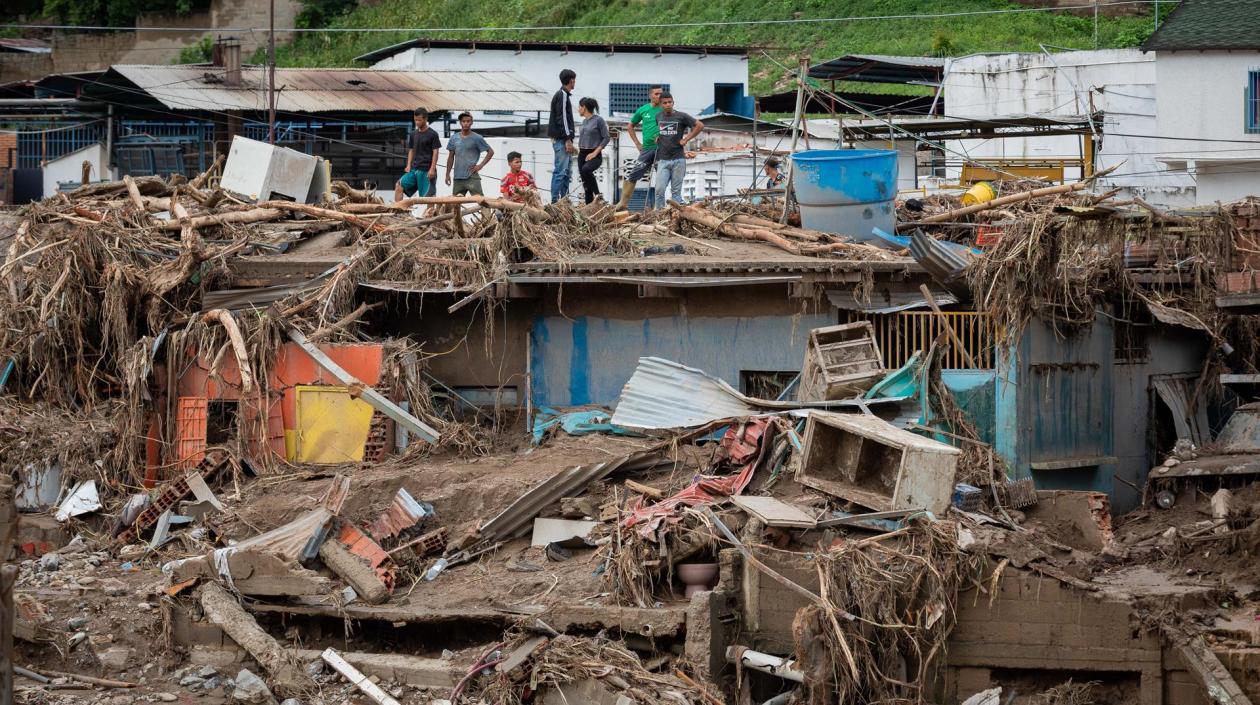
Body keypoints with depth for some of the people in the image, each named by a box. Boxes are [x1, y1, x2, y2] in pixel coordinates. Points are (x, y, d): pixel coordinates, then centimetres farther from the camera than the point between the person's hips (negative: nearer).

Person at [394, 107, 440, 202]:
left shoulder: (432, 134, -5)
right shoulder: (414, 135, 13)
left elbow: (435, 152, -7)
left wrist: (432, 169, -13)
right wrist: (408, 166, 6)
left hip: (426, 170, -6)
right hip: (414, 169, 6)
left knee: (426, 195, -5)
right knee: (399, 185, -8)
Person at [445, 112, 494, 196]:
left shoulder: (477, 138, -3)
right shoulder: (454, 138, 9)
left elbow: (490, 152, 2)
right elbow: (451, 157, 15)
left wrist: (481, 165, -6)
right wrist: (447, 174, 10)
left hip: (472, 176, -5)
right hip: (458, 177, 5)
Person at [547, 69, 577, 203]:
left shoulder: (563, 95, 20)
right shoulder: (562, 96, -11)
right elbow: (562, 119, -17)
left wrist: (569, 140, 20)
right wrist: (568, 140, -19)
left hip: (562, 140, 10)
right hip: (561, 140, -10)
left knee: (567, 171, 12)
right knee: (561, 171, -11)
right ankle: (555, 201, -13)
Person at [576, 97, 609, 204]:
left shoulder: (598, 120, -7)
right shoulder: (584, 121, 13)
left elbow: (606, 138, -9)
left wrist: (595, 153, -15)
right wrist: (579, 149, 6)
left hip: (594, 155, -7)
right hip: (582, 154, 7)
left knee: (586, 169, -35)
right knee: (586, 184, 3)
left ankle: (597, 194, -22)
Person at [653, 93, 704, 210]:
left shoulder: (681, 116, -3)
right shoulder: (658, 117, 9)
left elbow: (700, 125, -2)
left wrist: (686, 140, -5)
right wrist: (657, 137, 11)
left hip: (678, 159, -2)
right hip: (663, 160, 2)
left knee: (676, 191, 2)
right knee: (659, 189, -7)